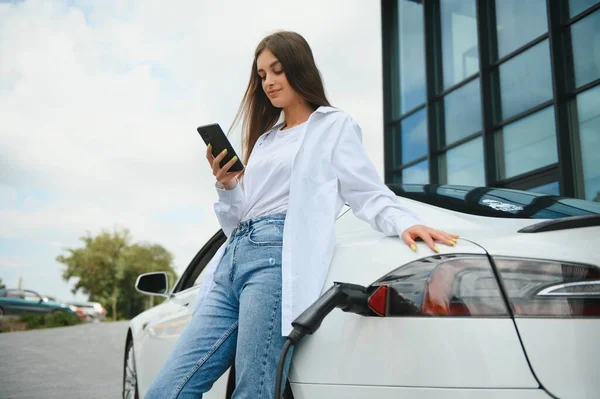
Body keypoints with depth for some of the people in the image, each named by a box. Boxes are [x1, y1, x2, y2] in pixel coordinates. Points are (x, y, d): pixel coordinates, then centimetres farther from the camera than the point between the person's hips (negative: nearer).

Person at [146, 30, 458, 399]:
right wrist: (226, 186, 5)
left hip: (278, 256, -6)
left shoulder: (334, 126, 13)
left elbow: (369, 195, 3)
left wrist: (404, 221, -17)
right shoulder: (264, 140, 29)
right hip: (233, 257, 7)